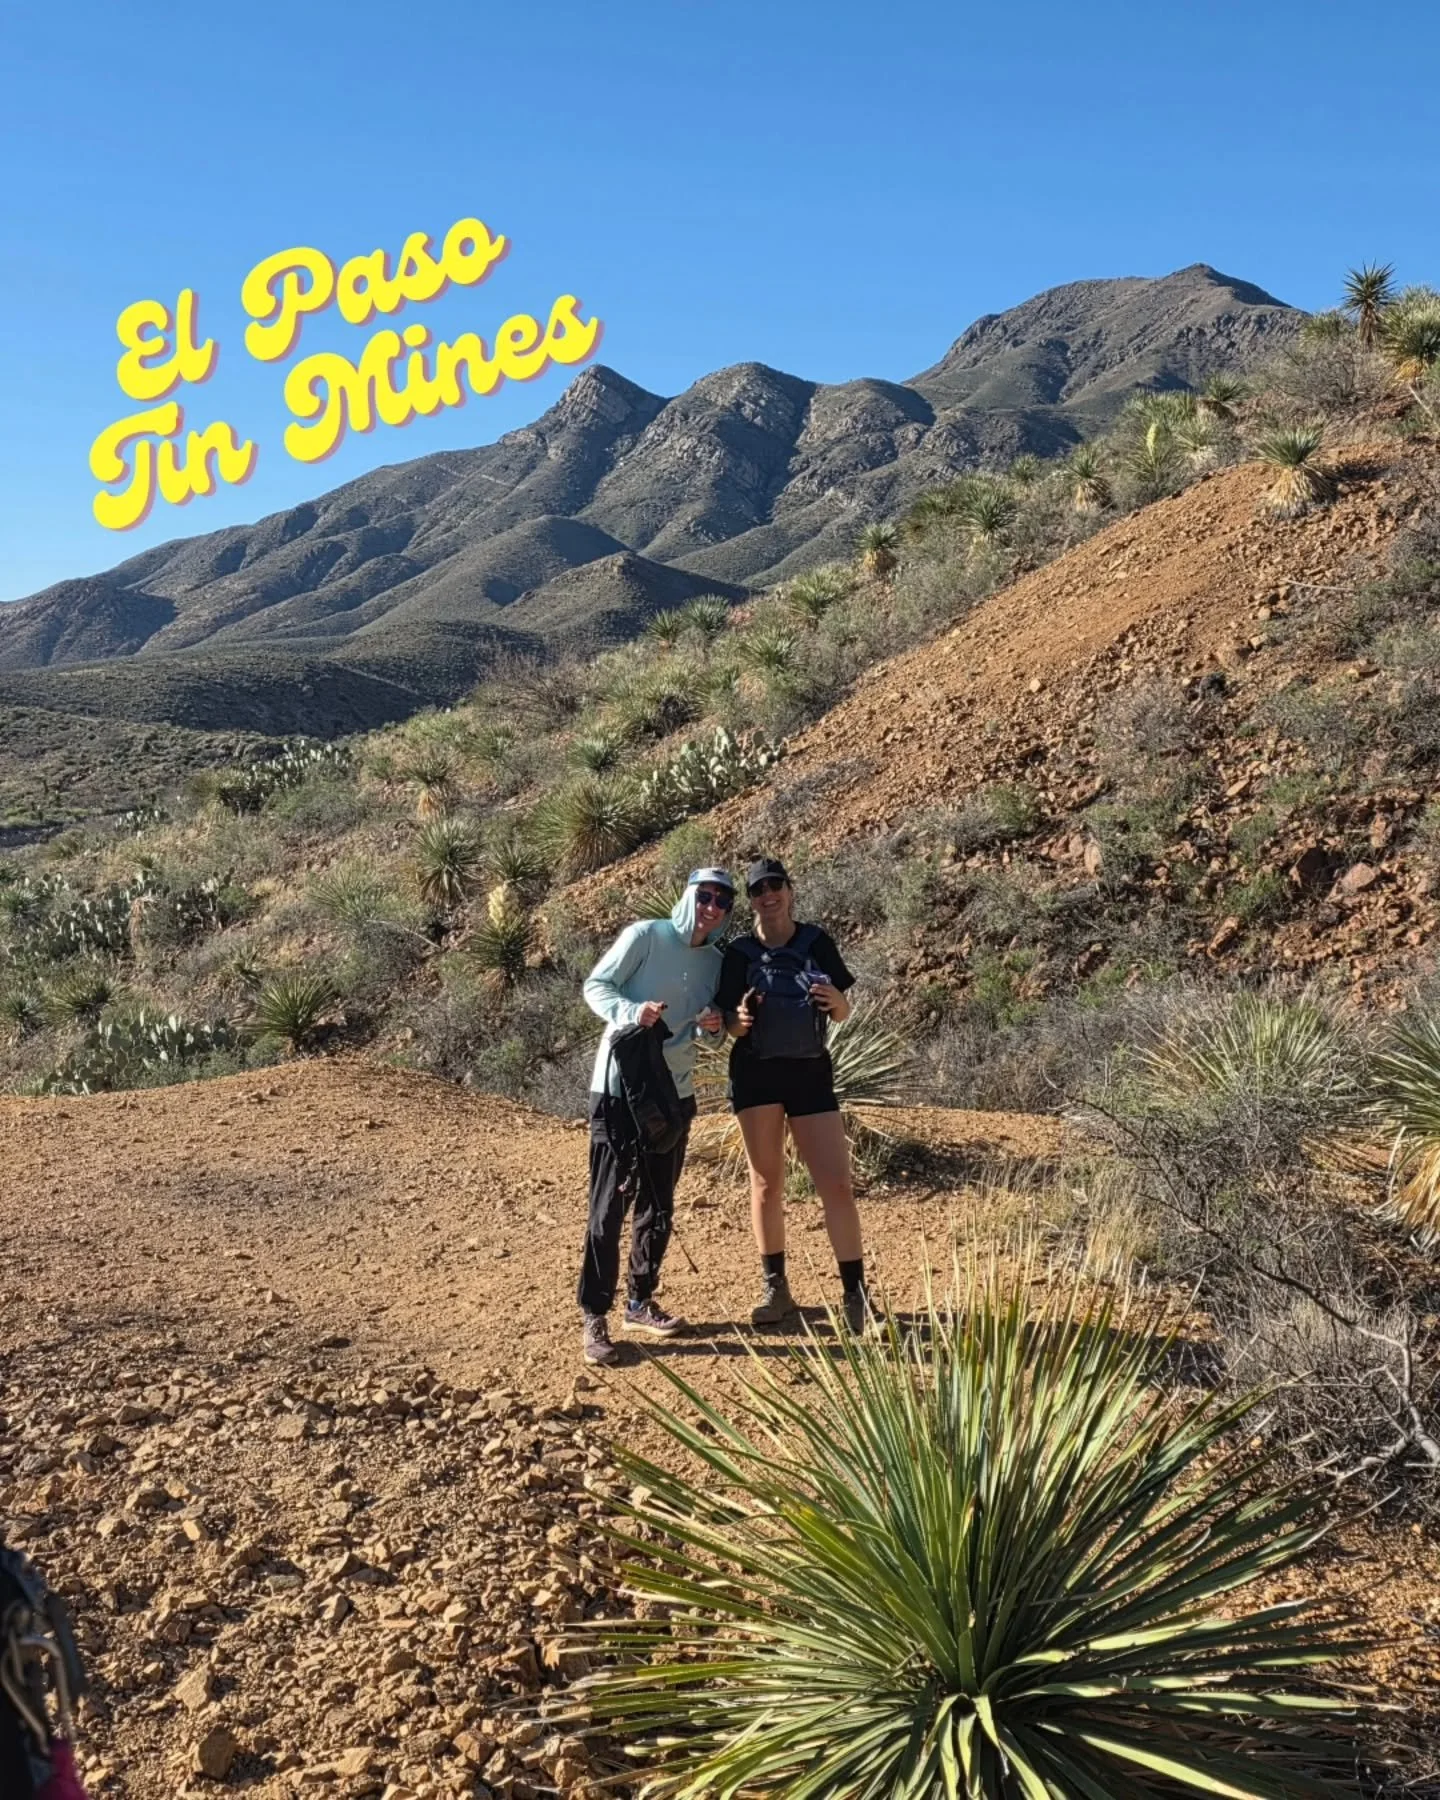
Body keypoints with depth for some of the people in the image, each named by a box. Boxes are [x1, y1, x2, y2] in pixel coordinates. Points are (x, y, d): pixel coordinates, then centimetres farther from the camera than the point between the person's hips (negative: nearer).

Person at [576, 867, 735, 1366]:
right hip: (619, 1088, -6)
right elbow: (595, 985, -10)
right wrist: (631, 1011, -28)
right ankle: (595, 1317, 2)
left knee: (659, 1205, 13)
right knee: (610, 1205, -5)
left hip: (674, 1094, 6)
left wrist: (713, 1026, -8)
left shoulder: (715, 962, 9)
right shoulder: (645, 935, -9)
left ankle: (641, 1303, 28)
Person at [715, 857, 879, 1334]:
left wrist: (836, 1002, -18)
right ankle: (775, 1288, 19)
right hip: (756, 1074, 0)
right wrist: (739, 1020, -22)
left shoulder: (817, 944, 0)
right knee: (766, 1183, 7)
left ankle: (856, 1296, 1)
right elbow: (729, 1026, 1)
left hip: (811, 1072, 0)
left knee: (837, 1185, -5)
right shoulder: (739, 954, -1)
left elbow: (843, 1014, 5)